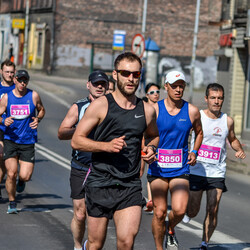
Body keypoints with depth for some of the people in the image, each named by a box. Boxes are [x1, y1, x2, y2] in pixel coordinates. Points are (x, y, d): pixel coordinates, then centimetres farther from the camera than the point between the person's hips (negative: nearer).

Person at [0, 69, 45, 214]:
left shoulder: (33, 96, 0)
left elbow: (42, 110, 15)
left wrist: (38, 119, -6)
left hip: (28, 142, 0)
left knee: (25, 176, -7)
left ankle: (21, 181, 32)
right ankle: (12, 203, 12)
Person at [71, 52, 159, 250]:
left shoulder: (147, 110, 6)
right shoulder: (101, 105, -4)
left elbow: (153, 136, 27)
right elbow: (76, 141, -4)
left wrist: (151, 148, 4)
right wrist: (106, 146, -19)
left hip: (130, 186, 2)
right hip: (100, 183, -2)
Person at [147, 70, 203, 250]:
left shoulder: (192, 111, 2)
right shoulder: (154, 109, -2)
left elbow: (199, 132, 21)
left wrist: (194, 151, 6)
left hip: (180, 169, 1)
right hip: (157, 169, -1)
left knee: (179, 210, -15)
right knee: (159, 213, -1)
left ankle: (171, 230, 19)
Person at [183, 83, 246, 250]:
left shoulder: (228, 121, 4)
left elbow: (232, 139, 22)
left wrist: (240, 150, 1)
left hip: (217, 173, 2)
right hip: (196, 171, -1)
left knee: (213, 210, -6)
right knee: (193, 211, 3)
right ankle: (188, 214, 40)